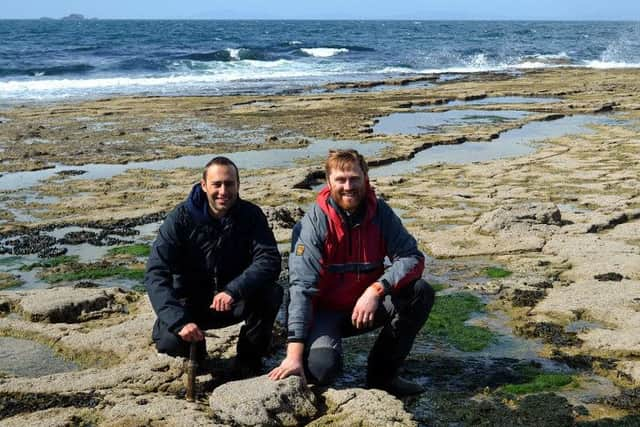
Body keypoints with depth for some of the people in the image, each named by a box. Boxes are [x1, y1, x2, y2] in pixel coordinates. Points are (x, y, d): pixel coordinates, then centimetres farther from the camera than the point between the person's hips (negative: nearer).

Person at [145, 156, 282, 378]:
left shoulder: (251, 215, -11)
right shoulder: (181, 218, -15)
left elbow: (269, 260, -23)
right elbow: (156, 272, -21)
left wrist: (233, 291, -41)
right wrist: (179, 321, -34)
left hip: (235, 303, 1)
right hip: (192, 303, -1)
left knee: (271, 293, -29)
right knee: (167, 340, -29)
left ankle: (249, 358, -5)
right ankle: (197, 353, 10)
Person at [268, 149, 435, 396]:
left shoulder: (380, 213, -8)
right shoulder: (314, 222, -19)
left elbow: (412, 258, -12)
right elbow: (302, 287, -25)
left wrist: (377, 289, -32)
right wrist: (294, 353, -33)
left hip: (367, 306, 4)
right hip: (326, 311, -4)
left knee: (421, 293, -19)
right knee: (320, 369, -31)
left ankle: (382, 375, -3)